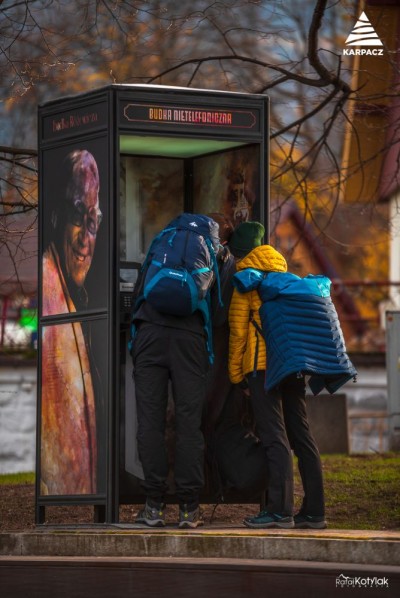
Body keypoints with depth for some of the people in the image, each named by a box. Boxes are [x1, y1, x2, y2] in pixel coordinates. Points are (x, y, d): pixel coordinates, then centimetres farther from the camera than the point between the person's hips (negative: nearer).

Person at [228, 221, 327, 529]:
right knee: (301, 434, 6)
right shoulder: (286, 275, 21)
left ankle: (280, 509, -17)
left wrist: (235, 371, 3)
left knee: (274, 435, -11)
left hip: (263, 364, -6)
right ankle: (314, 511, 4)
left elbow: (238, 328, -2)